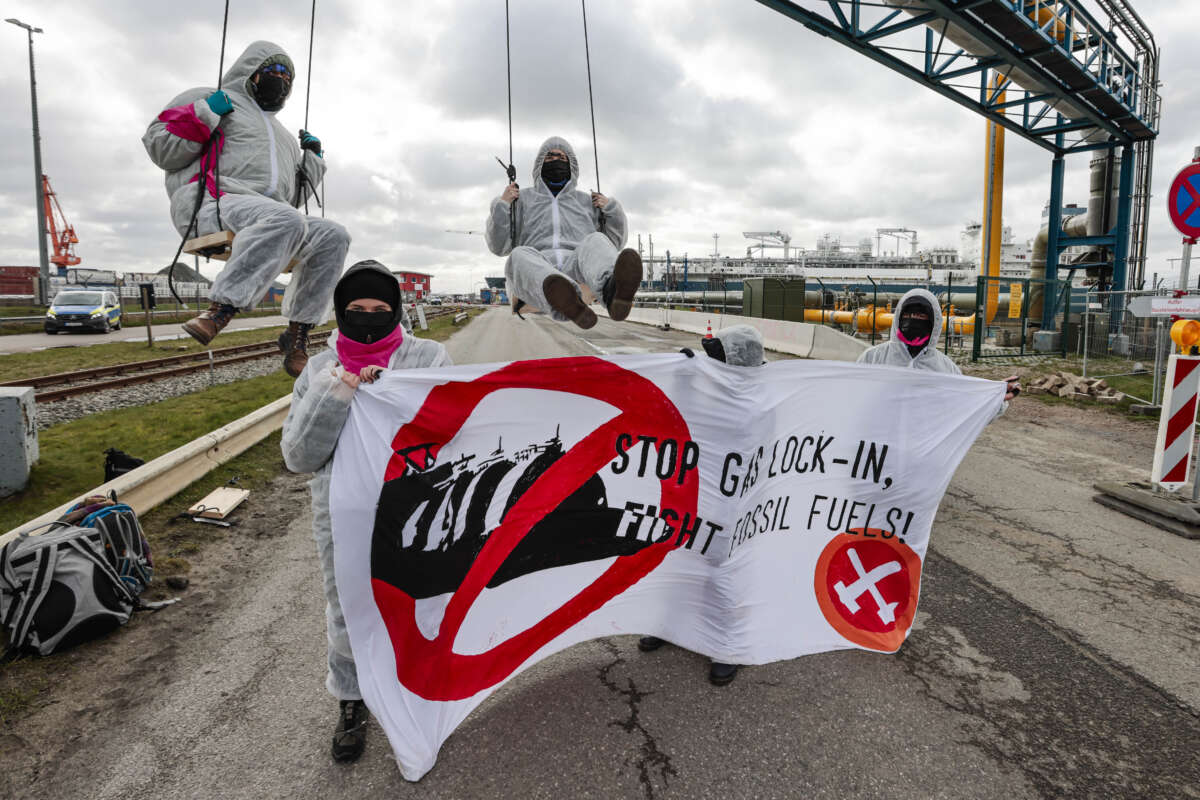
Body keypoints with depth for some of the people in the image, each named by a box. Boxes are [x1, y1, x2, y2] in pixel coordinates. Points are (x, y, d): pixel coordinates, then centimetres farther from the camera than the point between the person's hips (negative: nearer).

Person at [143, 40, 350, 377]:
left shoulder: (281, 134, 37)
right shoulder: (210, 99, 17)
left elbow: (294, 196, 33)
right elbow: (160, 149, 5)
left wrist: (314, 159, 23)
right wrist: (203, 115, -5)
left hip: (268, 218, 7)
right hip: (211, 204, -6)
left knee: (333, 236, -18)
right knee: (285, 220, -38)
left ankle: (298, 335, -22)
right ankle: (220, 309, -46)